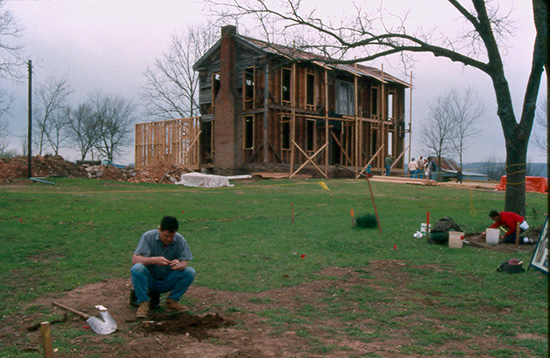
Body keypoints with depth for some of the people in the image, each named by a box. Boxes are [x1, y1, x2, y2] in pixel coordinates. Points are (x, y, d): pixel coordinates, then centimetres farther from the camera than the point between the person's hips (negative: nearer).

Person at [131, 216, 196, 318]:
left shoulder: (179, 240, -7)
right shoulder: (148, 237, -14)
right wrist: (154, 260, -40)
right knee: (137, 268, -34)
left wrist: (180, 265, -35)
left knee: (190, 272, -21)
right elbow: (134, 260, -22)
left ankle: (172, 300, -2)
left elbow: (185, 262, -9)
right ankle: (143, 303, -14)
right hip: (149, 280, -2)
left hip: (167, 282, 2)